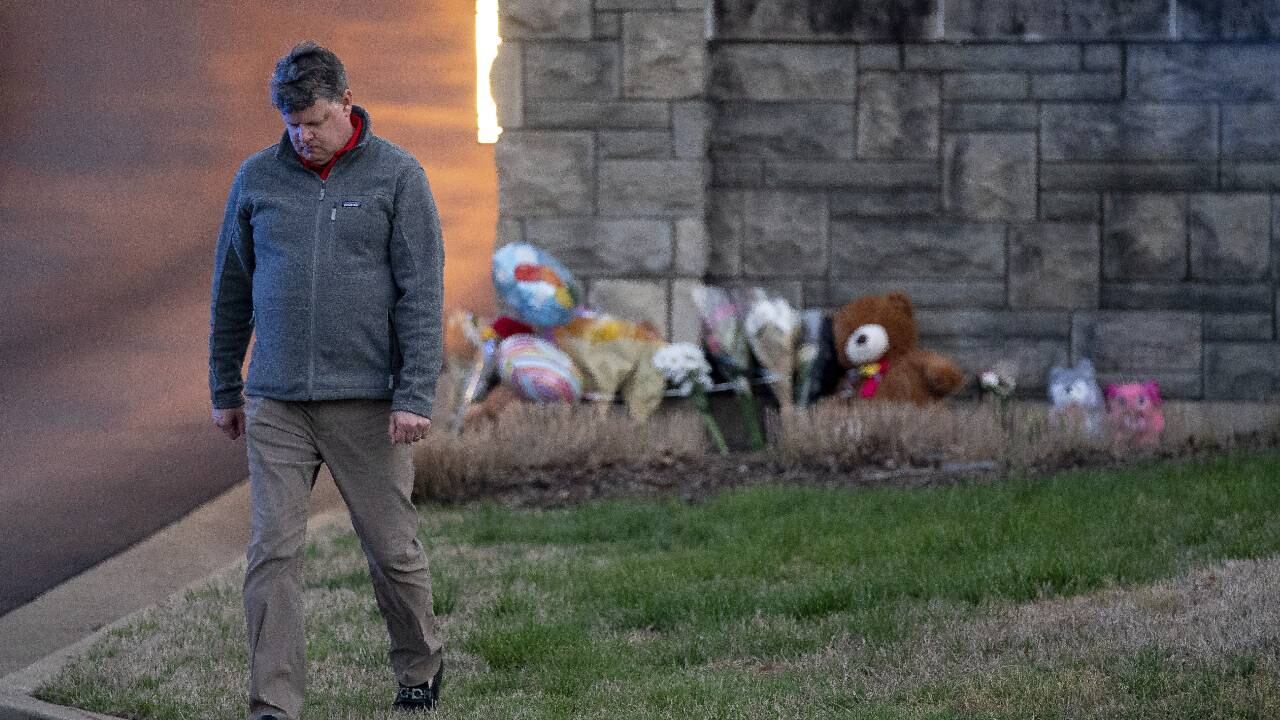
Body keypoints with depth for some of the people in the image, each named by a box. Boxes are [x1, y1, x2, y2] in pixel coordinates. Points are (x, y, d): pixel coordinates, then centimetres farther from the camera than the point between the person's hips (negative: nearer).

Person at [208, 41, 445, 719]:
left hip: (368, 401, -2)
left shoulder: (397, 176, -1)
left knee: (392, 549, 7)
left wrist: (415, 396, -11)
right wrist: (224, 390, 15)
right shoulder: (257, 178, 7)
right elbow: (230, 290, 15)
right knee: (273, 551, -6)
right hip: (276, 405, 2)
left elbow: (421, 295, -4)